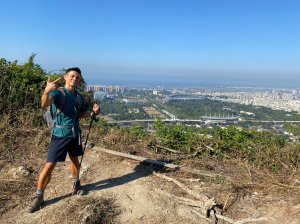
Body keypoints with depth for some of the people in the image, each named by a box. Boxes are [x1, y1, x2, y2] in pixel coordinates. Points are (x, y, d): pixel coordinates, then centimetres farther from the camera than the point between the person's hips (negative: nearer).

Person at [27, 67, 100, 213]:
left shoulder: (79, 97, 7)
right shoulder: (58, 92, -12)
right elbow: (45, 104, -32)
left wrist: (93, 112, -2)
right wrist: (47, 91, -52)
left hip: (75, 134, 6)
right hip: (60, 135, -5)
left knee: (75, 160, 19)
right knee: (49, 166, -2)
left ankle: (76, 184, 40)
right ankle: (39, 196, 15)